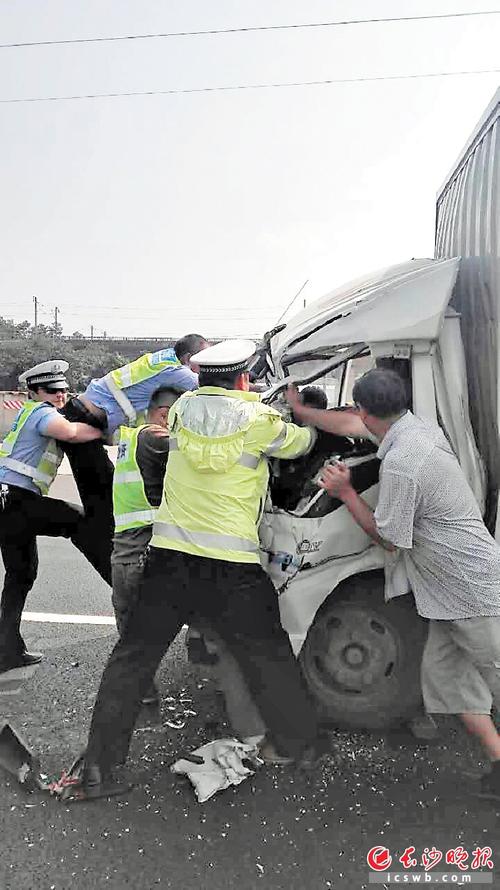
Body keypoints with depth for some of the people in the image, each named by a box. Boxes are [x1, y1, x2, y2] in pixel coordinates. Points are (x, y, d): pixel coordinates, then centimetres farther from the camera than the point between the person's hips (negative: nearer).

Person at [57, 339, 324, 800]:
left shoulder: (183, 408, 4)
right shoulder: (260, 419, -5)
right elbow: (302, 442, 11)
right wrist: (308, 422, 34)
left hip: (170, 555, 2)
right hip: (233, 566, -2)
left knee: (132, 658, 13)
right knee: (269, 657, 19)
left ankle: (95, 769, 17)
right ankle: (298, 742, 35)